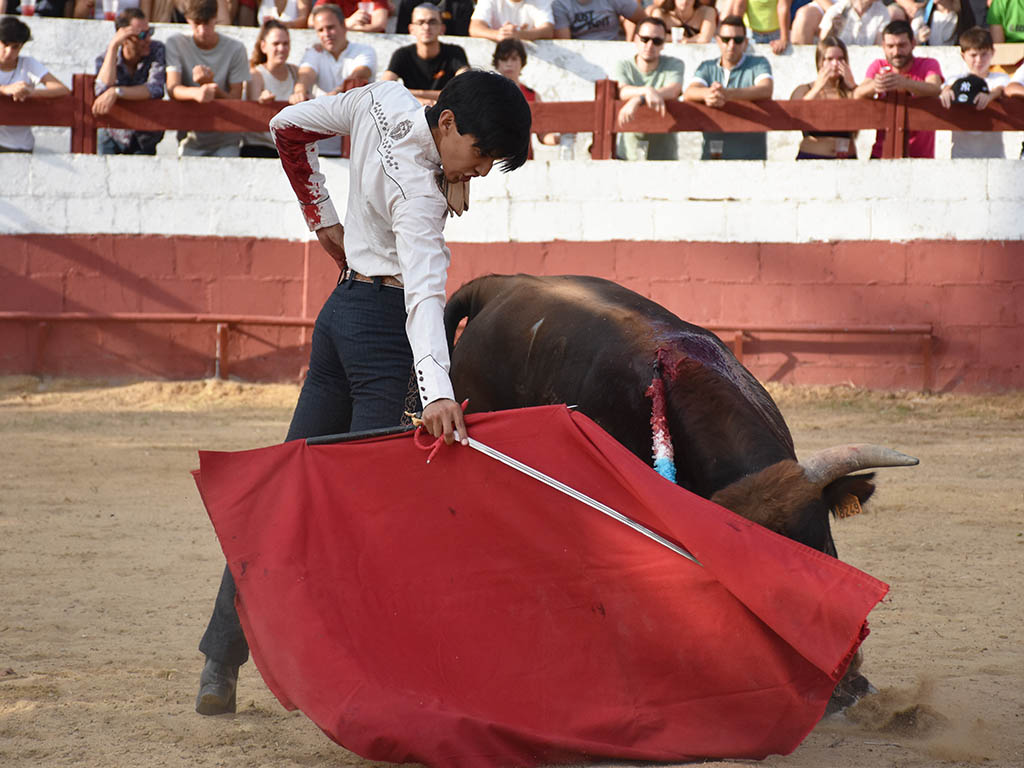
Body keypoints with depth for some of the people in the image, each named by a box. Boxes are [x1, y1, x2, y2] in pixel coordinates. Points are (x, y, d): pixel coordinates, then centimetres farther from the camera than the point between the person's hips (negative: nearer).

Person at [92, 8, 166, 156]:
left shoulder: (157, 51, -9)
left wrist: (116, 92, -35)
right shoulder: (104, 59, -6)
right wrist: (113, 46, -25)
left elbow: (156, 89, -24)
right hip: (113, 136, 1)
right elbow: (103, 91, -27)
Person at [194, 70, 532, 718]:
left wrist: (325, 221, 19)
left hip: (342, 308, 9)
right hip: (384, 329, -9)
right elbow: (423, 292, -37)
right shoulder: (419, 190, -24)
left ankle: (221, 661, 11)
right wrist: (437, 391, -48)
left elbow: (289, 128, 14)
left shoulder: (382, 101, -1)